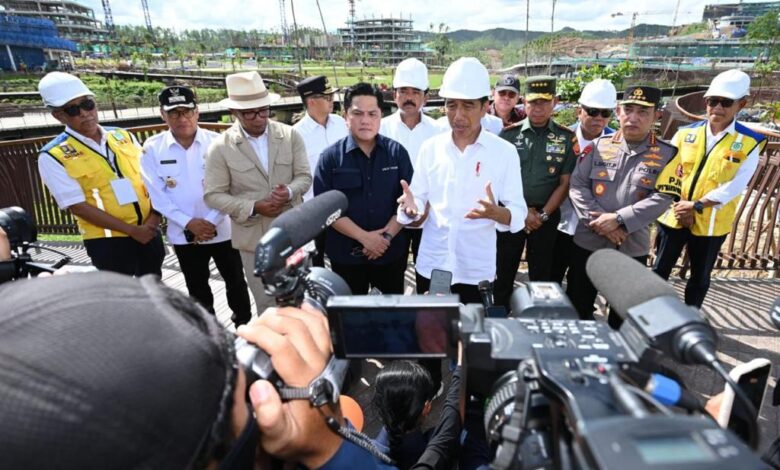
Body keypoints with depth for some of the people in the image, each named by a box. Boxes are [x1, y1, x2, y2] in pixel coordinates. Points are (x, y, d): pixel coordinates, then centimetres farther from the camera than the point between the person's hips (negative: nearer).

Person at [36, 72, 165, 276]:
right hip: (107, 240, -4)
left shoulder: (123, 136, 4)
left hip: (148, 231, 4)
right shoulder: (53, 156, -9)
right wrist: (132, 230, -16)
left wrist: (154, 218, -10)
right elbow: (78, 206, -13)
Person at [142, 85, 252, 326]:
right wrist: (189, 223, -14)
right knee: (197, 287, 18)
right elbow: (157, 194, -6)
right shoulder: (152, 148, -5)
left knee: (235, 280, 13)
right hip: (184, 234, 1)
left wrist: (211, 222, -15)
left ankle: (245, 325, 34)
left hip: (222, 229, -1)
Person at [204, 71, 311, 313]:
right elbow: (213, 195, -7)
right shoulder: (220, 147, -9)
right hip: (253, 235, -2)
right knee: (266, 302, 12)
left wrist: (289, 191, -24)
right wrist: (253, 207, -21)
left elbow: (304, 176, -1)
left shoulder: (290, 135, -3)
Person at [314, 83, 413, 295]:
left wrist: (387, 235, -14)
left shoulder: (397, 152, 0)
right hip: (346, 254, -1)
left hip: (392, 251, 1)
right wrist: (363, 237, -17)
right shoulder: (331, 157, -5)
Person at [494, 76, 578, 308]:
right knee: (504, 271, 8)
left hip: (546, 215, 0)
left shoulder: (566, 138, 0)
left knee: (541, 274, 11)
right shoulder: (509, 133, -1)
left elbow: (565, 183, 0)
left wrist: (543, 214, -8)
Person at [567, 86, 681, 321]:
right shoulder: (599, 145, 1)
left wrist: (618, 219, -20)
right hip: (589, 243, 1)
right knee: (576, 308, 13)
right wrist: (599, 220, -16)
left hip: (632, 249, 0)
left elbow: (662, 198, -11)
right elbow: (577, 185, -5)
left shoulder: (667, 154, -2)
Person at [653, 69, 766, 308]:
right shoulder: (685, 133, 0)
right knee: (659, 271, 11)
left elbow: (735, 186, -12)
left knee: (700, 278, 14)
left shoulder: (750, 143, -5)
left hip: (710, 224, -1)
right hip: (673, 217, 1)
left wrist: (697, 206, -20)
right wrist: (679, 208, -11)